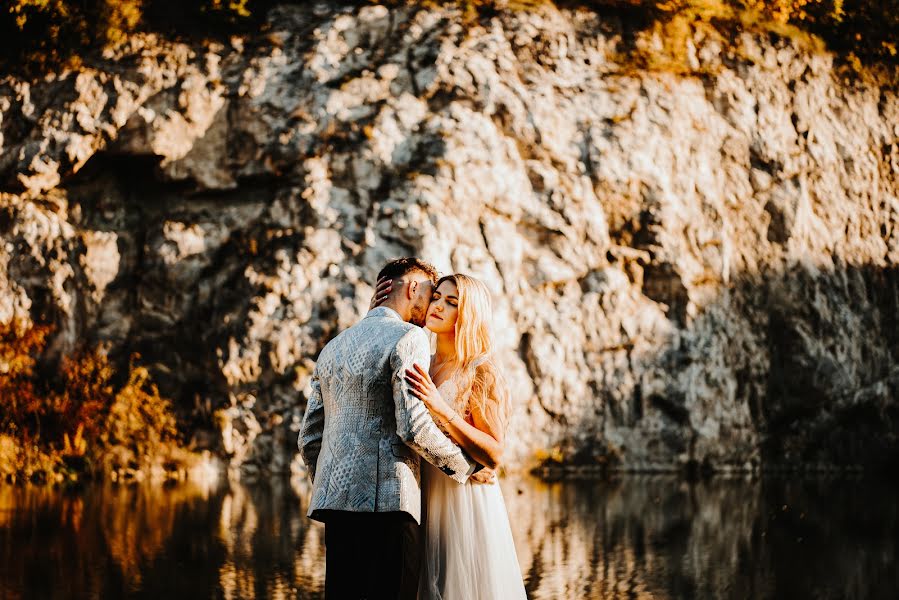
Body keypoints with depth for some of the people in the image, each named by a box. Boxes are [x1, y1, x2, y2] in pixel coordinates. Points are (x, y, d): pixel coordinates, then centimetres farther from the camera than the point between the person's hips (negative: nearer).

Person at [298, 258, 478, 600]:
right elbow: (413, 427, -13)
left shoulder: (333, 348, 20)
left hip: (336, 498, 8)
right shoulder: (408, 338, -3)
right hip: (387, 501, -8)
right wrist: (465, 468, -1)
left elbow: (309, 439, 19)